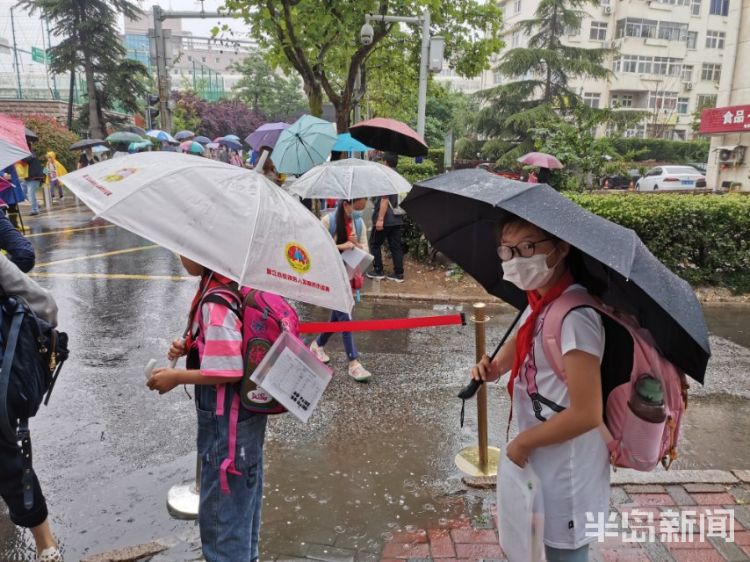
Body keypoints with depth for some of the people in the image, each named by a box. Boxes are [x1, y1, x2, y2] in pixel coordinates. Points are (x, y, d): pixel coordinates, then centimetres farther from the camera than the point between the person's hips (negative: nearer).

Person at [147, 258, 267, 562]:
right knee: (242, 497, 26)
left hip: (226, 422, -10)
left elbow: (229, 372, -27)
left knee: (221, 507, 10)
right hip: (246, 413, 10)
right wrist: (189, 347, 3)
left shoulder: (216, 305, -27)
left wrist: (176, 377, -15)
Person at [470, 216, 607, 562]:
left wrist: (522, 442, -16)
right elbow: (521, 342, 17)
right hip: (542, 459, 8)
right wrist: (495, 367, -3)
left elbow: (587, 413, -29)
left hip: (567, 470, -8)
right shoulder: (538, 300, -2)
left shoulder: (574, 314, -28)